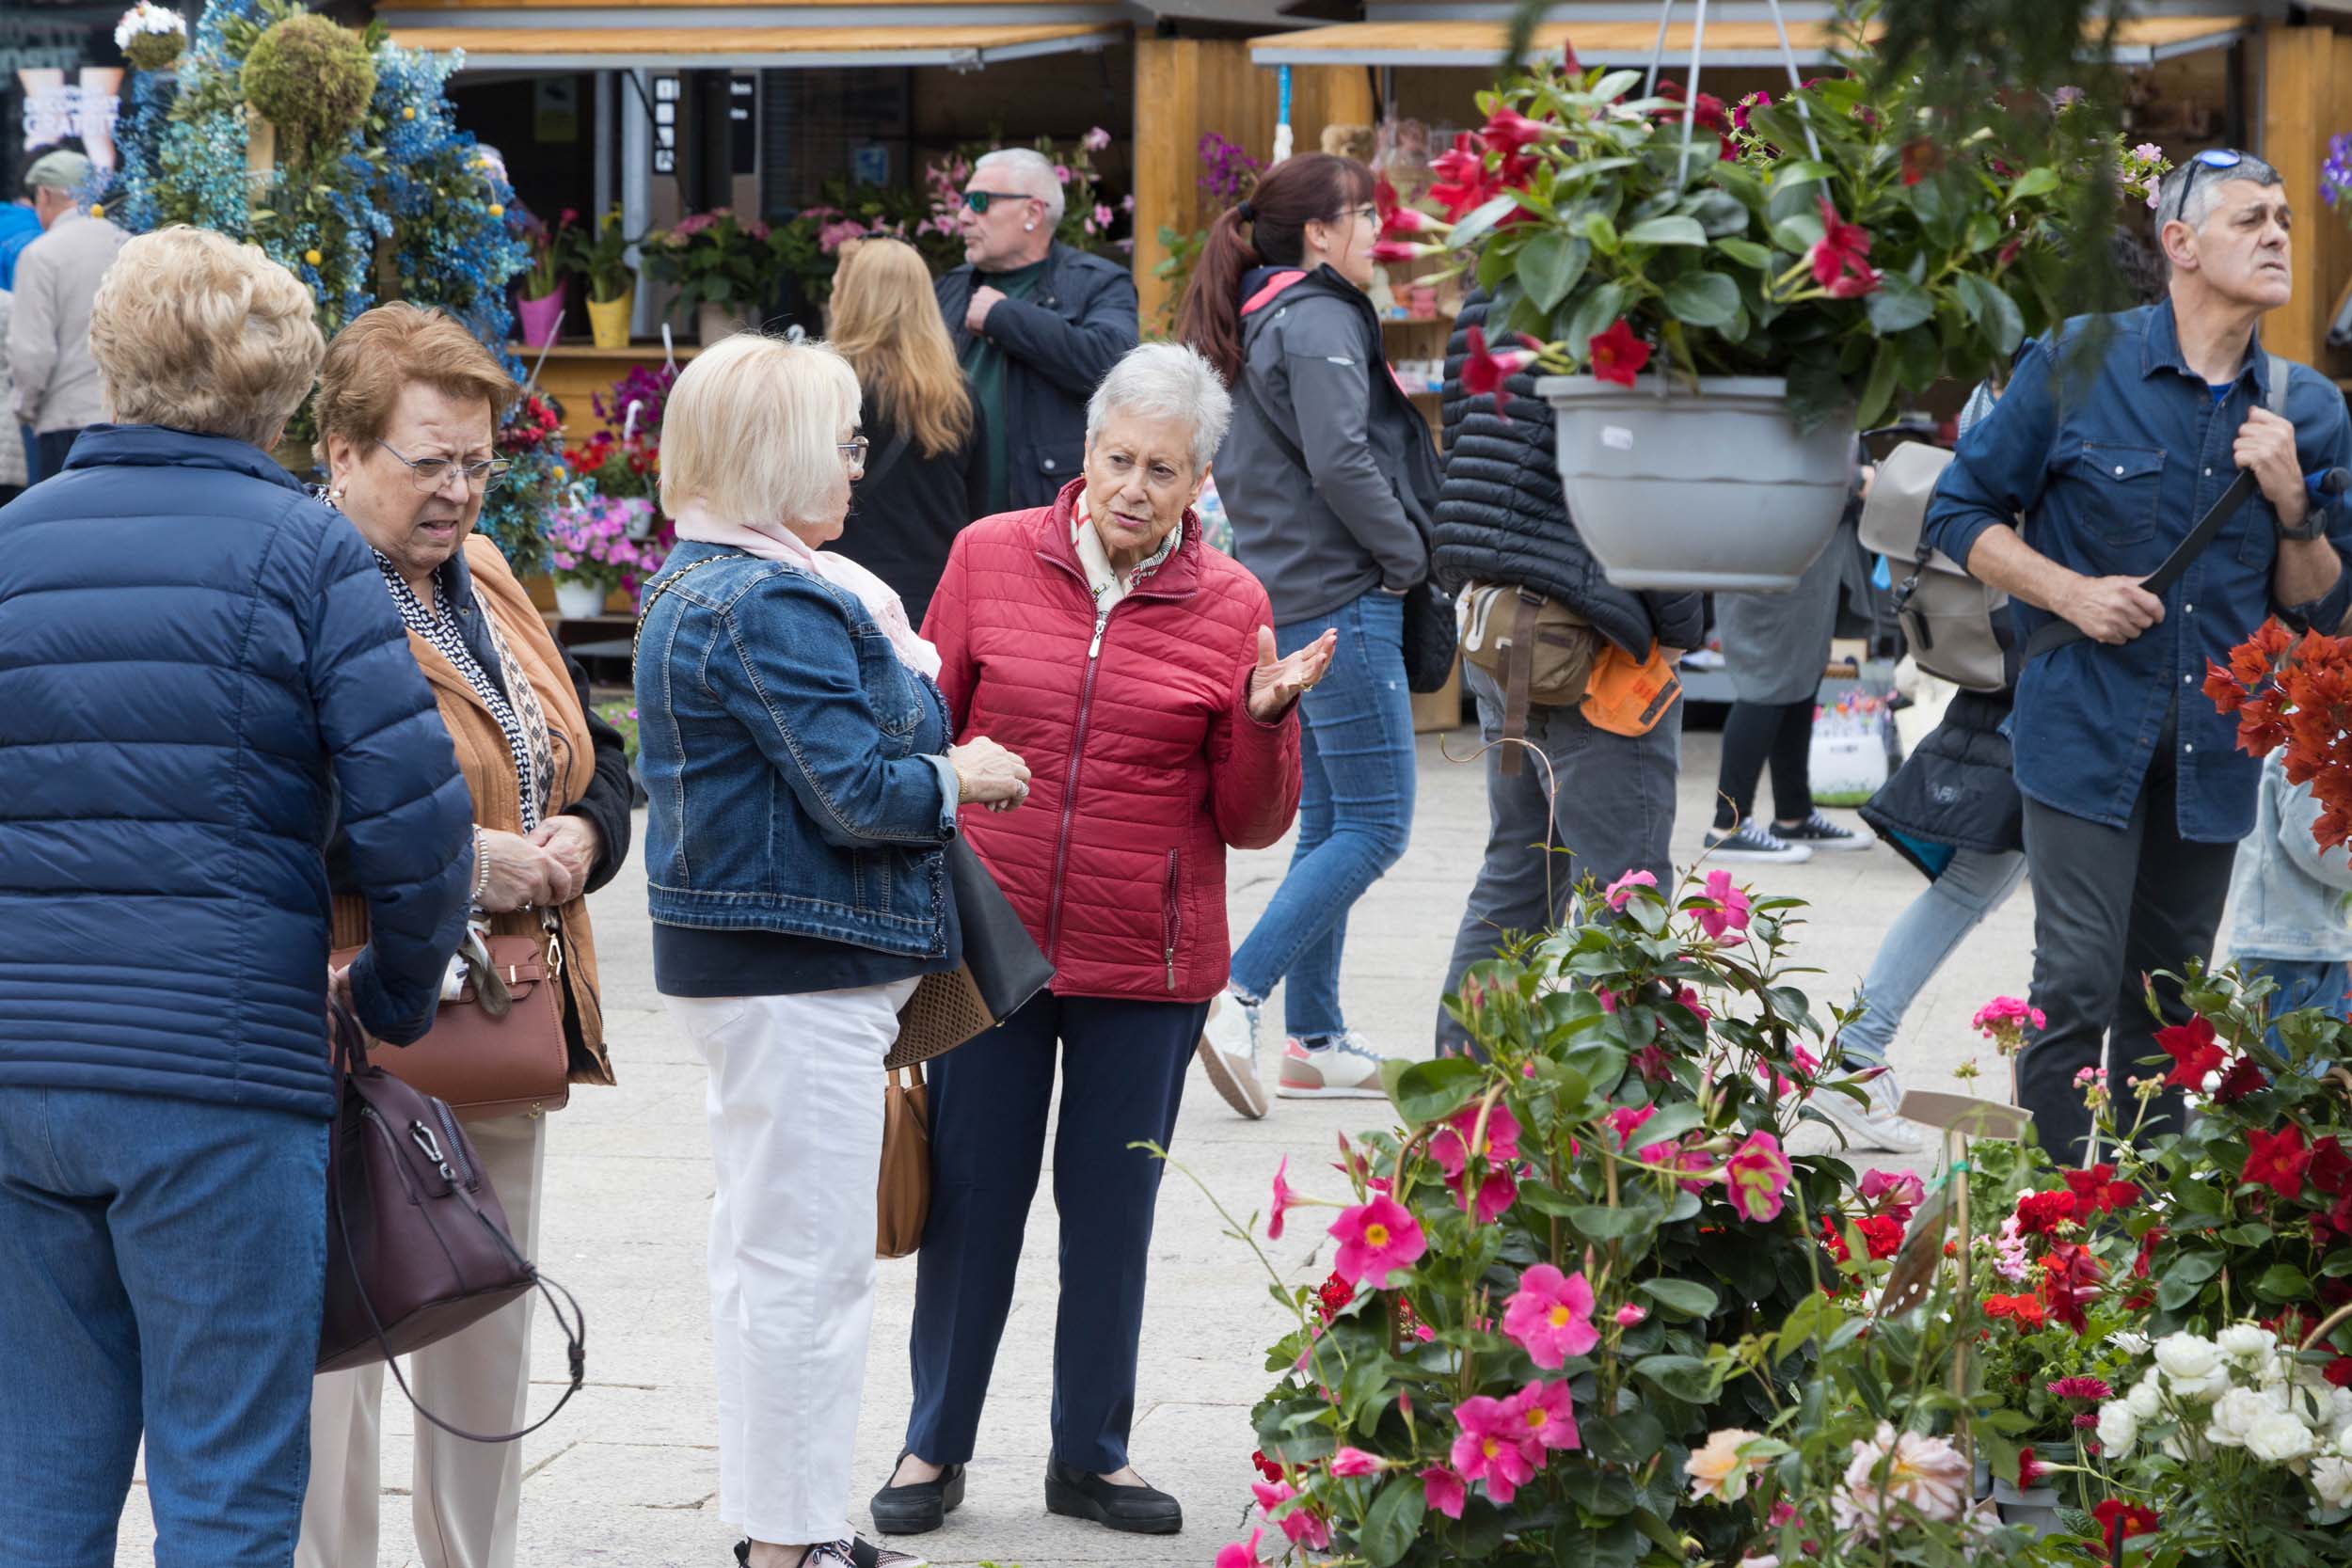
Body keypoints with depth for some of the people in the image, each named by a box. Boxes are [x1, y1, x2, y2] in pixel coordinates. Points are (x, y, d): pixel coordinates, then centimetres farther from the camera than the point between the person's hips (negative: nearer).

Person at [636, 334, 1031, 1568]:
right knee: (809, 1262, -5)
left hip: (734, 958, 11)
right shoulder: (773, 608, -21)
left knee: (764, 1250, 17)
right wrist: (961, 777, -5)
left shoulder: (695, 584, 13)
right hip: (800, 976, -11)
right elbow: (855, 791, -22)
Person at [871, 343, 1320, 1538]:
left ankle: (1091, 1454, 23)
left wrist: (1265, 717, -16)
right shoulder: (991, 557, -1)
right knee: (970, 1198, 6)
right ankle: (934, 1448, 21)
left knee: (1112, 1212, 8)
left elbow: (1251, 823, 1)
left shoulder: (1229, 607, -1)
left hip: (1148, 965, 0)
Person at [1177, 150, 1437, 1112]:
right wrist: (1410, 554, -11)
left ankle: (1315, 1041, 13)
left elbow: (1234, 465, 21)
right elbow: (1340, 461, -23)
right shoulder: (1318, 321, -13)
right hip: (1343, 599, -10)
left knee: (1328, 824, 12)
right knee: (1374, 827, -9)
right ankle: (1239, 999, -16)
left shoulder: (1255, 326, 17)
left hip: (1287, 597, 10)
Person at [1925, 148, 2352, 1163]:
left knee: (2169, 1003, 11)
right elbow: (1960, 515, 3)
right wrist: (2072, 593, -12)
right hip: (2086, 727, -4)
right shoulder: (2077, 366, -3)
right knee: (2078, 990, -11)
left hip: (2215, 747, 4)